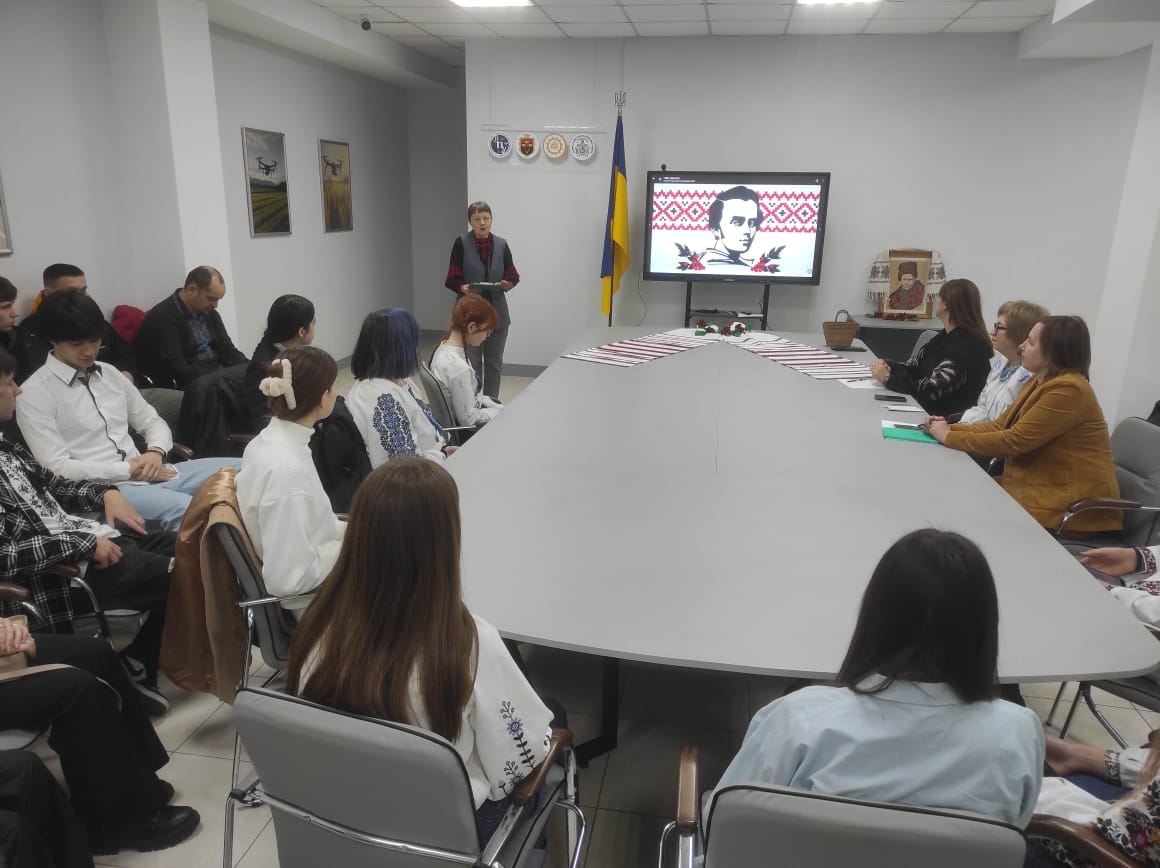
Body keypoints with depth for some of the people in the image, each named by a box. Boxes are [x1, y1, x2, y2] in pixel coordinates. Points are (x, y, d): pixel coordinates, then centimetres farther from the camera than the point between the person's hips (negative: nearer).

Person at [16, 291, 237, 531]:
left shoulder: (109, 373, 15)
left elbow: (152, 422, 19)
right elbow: (58, 469, -11)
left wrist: (156, 452, -4)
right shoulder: (34, 394, -4)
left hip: (150, 476, 7)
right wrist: (129, 468, -12)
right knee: (189, 511, -36)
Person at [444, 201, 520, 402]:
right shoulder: (461, 244, -5)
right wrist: (462, 288, -25)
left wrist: (508, 284, -16)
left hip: (496, 312, 3)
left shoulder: (501, 244, 2)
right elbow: (452, 279, -5)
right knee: (472, 363, 3)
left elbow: (513, 276, 6)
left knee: (494, 362, 12)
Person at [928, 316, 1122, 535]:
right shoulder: (1039, 382, 11)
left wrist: (949, 438, -15)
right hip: (1041, 487, 8)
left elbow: (1015, 441, -21)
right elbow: (1000, 426, 10)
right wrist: (951, 428, -4)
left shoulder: (1068, 390, -19)